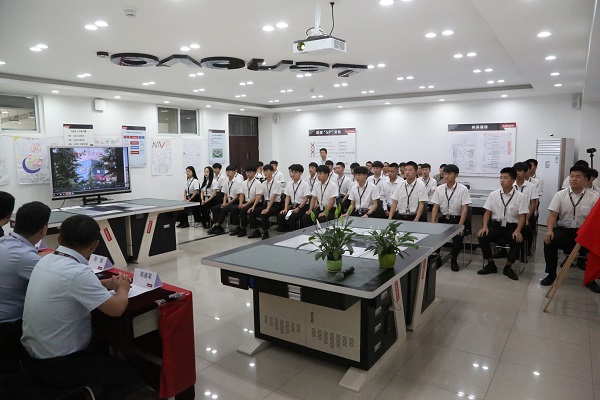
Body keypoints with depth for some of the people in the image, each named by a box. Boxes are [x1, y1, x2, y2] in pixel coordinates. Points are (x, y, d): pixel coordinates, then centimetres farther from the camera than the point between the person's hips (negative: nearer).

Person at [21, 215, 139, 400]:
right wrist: (122, 289, -4)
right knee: (129, 374, 8)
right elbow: (117, 309, -24)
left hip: (34, 356, 9)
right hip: (57, 366, -8)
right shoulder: (78, 272, -29)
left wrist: (107, 284, 7)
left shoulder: (45, 261, -2)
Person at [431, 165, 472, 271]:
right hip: (443, 219, 3)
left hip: (457, 219, -2)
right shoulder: (439, 189, 3)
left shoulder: (463, 189, -6)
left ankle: (453, 259, -1)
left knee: (459, 236, -28)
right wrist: (433, 223, -9)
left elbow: (465, 209, -9)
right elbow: (435, 207, 3)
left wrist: (460, 225, -19)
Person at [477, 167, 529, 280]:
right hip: (495, 225, 2)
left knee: (517, 241, -32)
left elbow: (522, 216, -4)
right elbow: (487, 212, 5)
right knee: (482, 236, -25)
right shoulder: (494, 194, 4)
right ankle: (491, 265, -4)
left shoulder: (520, 197, -2)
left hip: (511, 227, -2)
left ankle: (508, 267, -5)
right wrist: (485, 226, -11)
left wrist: (518, 230, -21)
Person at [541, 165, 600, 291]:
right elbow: (553, 215, -3)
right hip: (563, 230, 0)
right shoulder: (560, 195, 2)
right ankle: (551, 274, -7)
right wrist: (549, 230, -21)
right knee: (549, 241, -29)